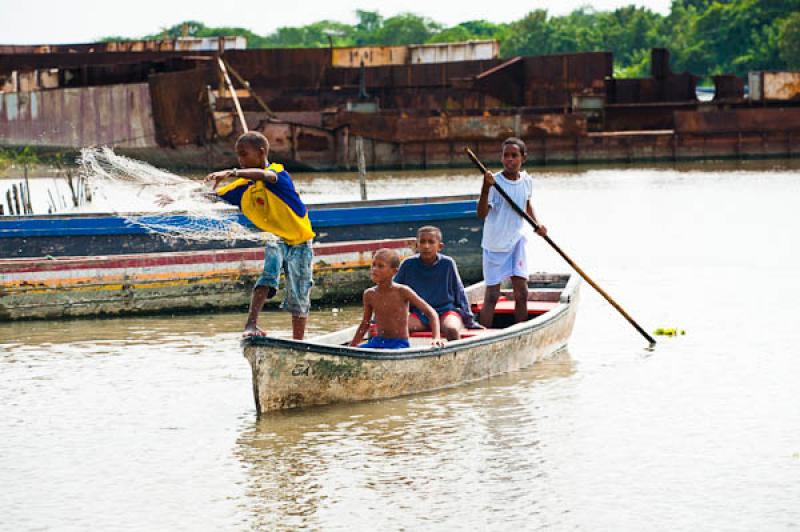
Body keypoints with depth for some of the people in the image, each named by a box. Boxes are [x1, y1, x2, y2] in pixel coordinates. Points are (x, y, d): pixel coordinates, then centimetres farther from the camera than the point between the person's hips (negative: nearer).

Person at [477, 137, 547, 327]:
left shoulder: (527, 181, 0)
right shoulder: (495, 182, -17)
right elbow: (481, 214, -28)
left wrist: (537, 223, 6)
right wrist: (485, 188, -41)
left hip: (517, 242, 5)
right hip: (495, 245, -5)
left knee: (521, 292, 3)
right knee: (492, 295, -4)